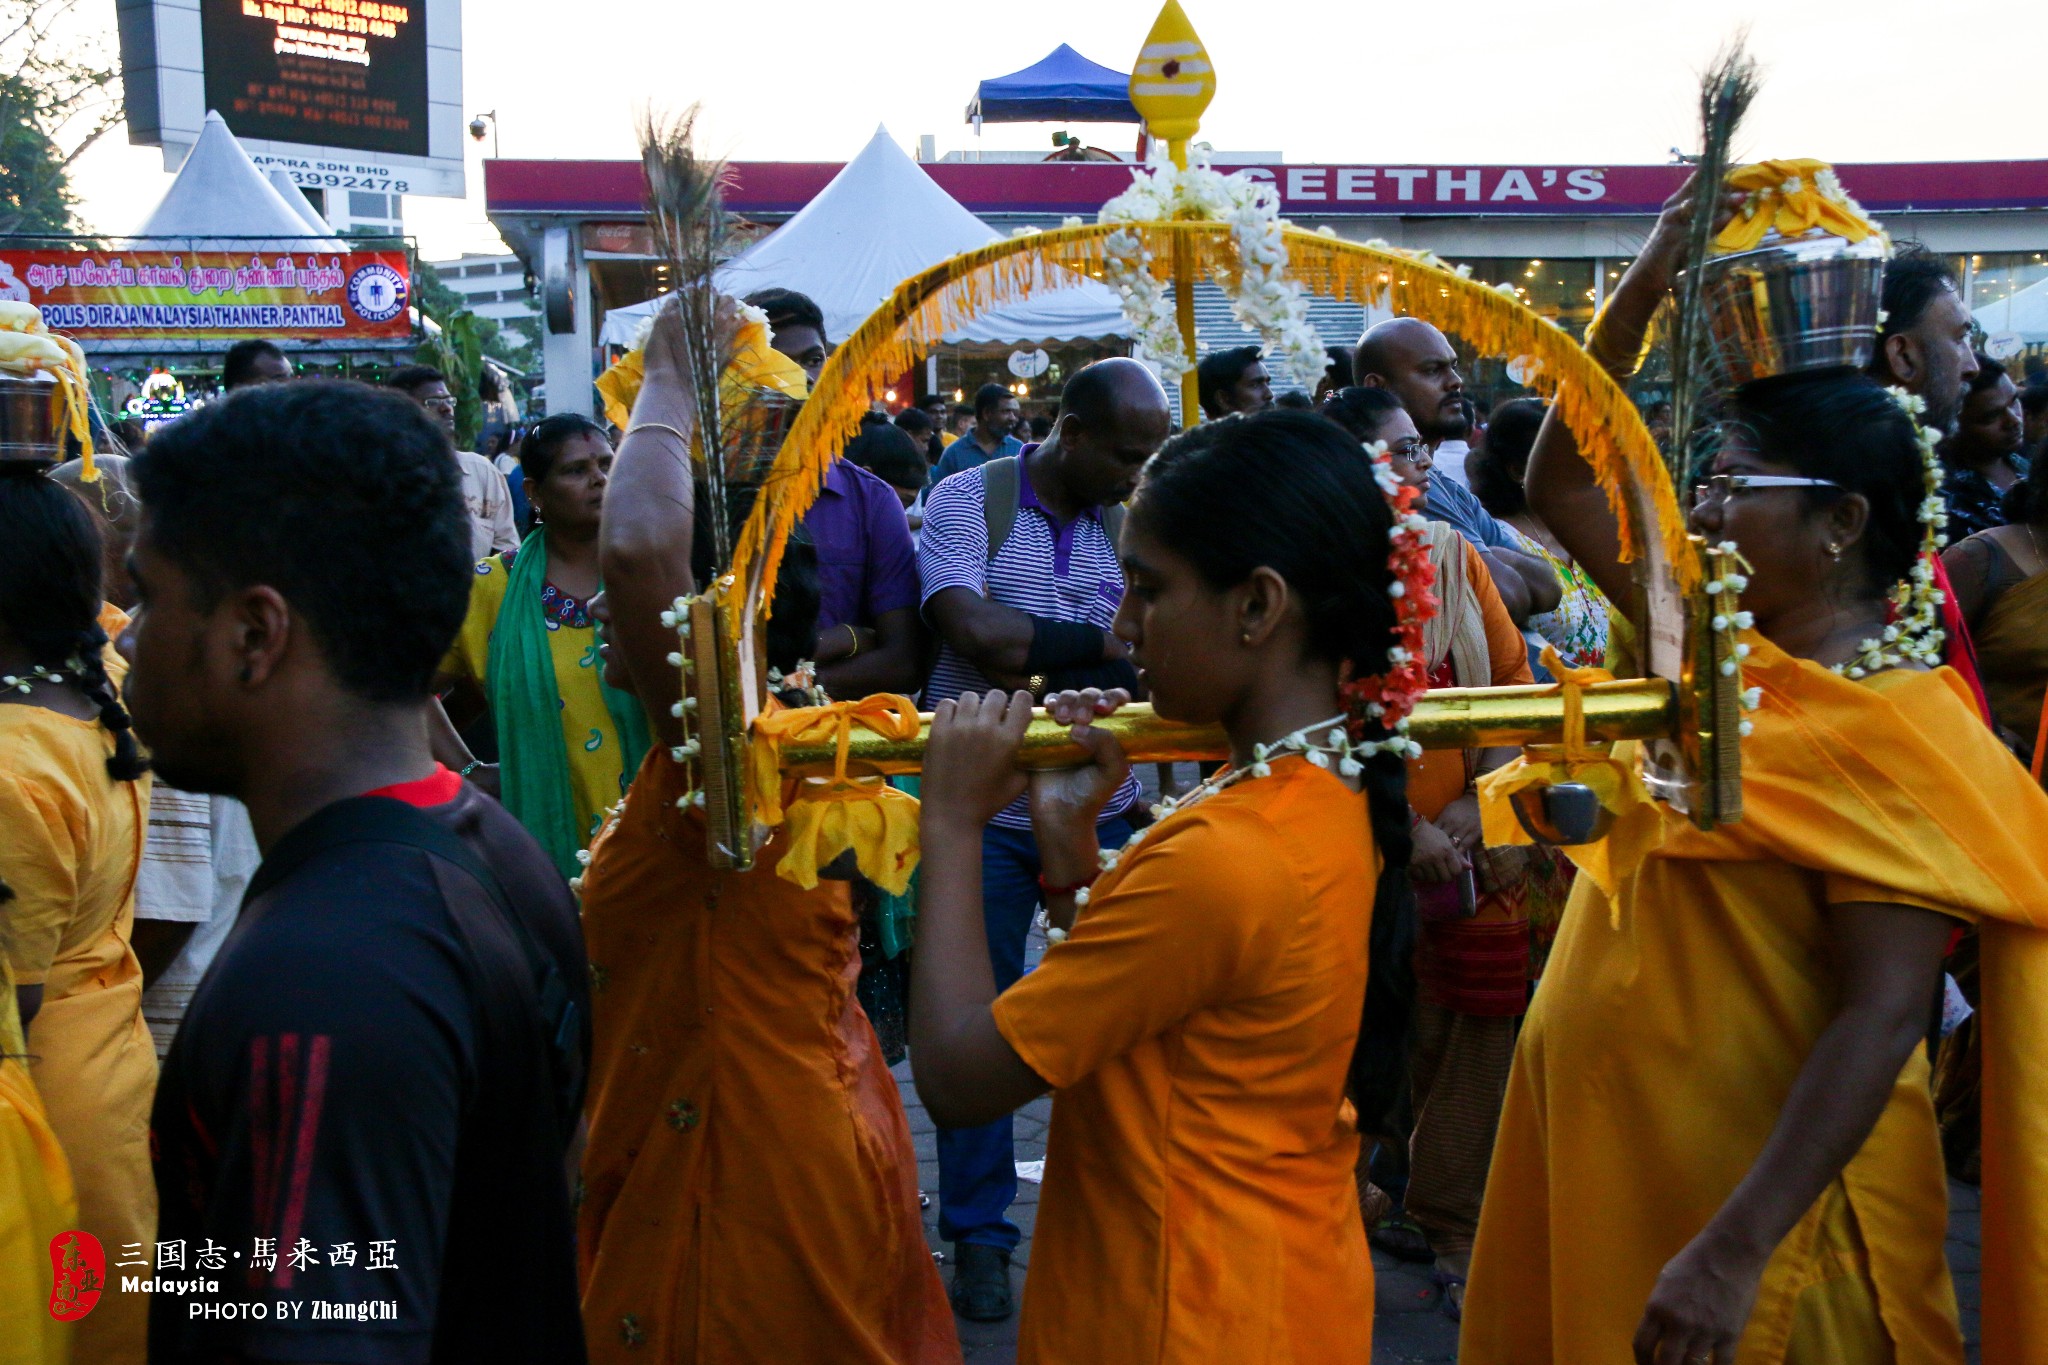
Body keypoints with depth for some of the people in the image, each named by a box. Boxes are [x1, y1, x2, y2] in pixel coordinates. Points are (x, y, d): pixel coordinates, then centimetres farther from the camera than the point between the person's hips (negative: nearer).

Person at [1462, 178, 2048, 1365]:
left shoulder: (1891, 732, -19)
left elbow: (1883, 1018, -24)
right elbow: (1560, 486, 8)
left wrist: (1734, 1253, -28)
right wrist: (1651, 283, -1)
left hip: (1753, 1197, -7)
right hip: (1611, 1150, 7)